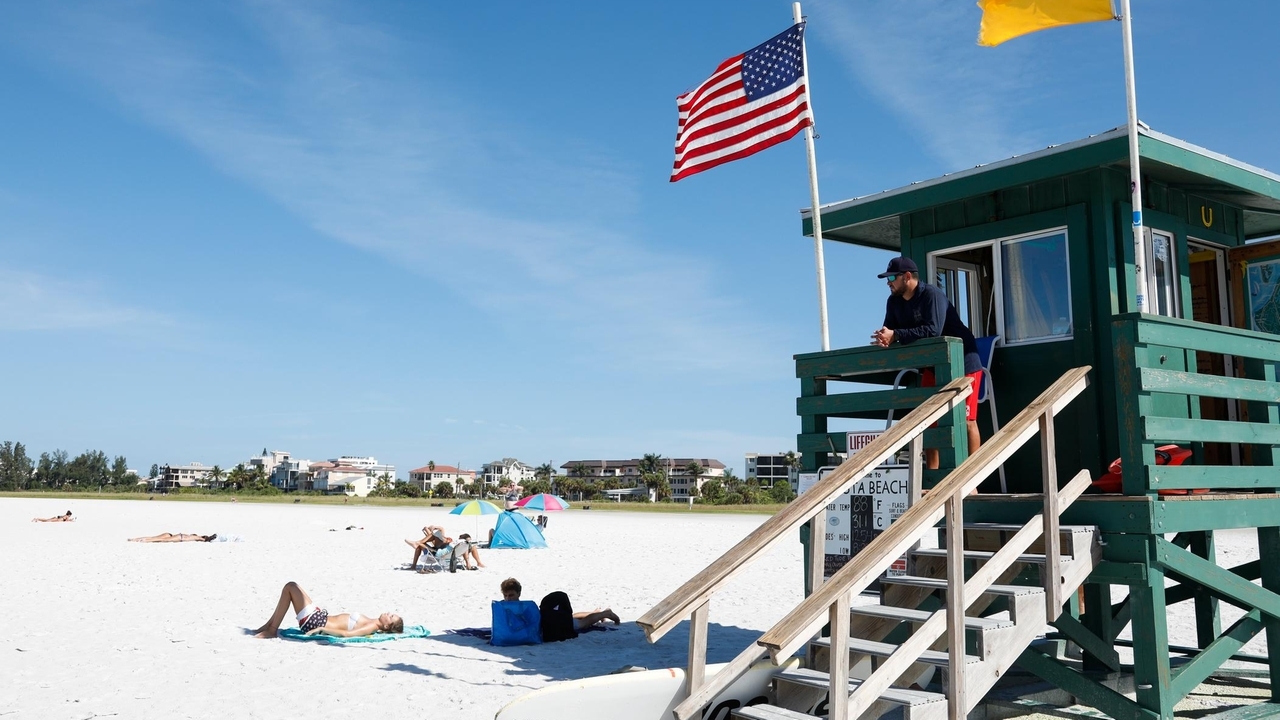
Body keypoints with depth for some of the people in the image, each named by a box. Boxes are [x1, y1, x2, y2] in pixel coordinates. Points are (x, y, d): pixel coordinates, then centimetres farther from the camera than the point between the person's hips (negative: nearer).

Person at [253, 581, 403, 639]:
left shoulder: (372, 627, -18)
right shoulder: (370, 622, 8)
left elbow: (347, 633, -30)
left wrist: (321, 629, -29)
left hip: (315, 623, -9)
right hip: (321, 617, 9)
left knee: (290, 587, -8)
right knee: (291, 587, 15)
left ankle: (272, 630, -1)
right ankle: (270, 625, 19)